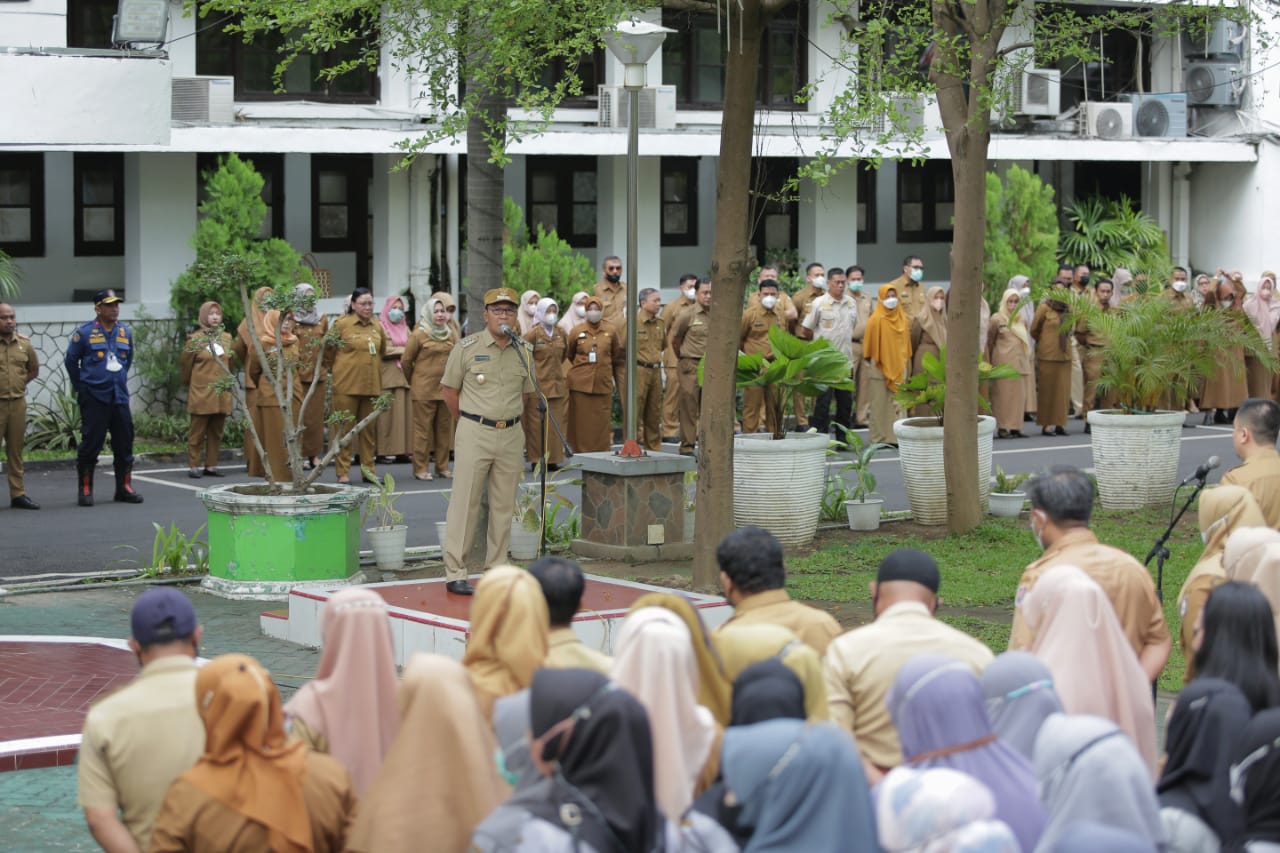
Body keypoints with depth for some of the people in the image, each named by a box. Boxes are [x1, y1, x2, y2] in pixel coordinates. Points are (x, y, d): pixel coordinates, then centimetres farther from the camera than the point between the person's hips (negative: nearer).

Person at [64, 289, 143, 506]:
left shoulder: (125, 332, 9)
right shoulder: (84, 333, -6)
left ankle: (124, 488, 16)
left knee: (124, 444, 7)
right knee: (90, 445, -4)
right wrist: (81, 387, 6)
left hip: (120, 397, 5)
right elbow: (71, 361, 2)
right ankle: (85, 490, 3)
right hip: (94, 398, -5)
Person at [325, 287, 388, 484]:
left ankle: (369, 469, 18)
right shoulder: (341, 324, -6)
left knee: (369, 430, 10)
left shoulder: (377, 327, 9)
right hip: (346, 385, -5)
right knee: (344, 429, -1)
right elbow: (329, 353, 1)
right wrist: (339, 369, 9)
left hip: (371, 385, 5)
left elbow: (382, 351, 24)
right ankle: (342, 472, 2)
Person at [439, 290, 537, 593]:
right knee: (465, 503, -4)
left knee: (504, 506, 8)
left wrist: (505, 417, 14)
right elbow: (449, 389, 4)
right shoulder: (467, 347, -4)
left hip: (510, 435, 4)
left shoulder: (525, 351, 6)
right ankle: (454, 573, -1)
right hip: (474, 433, -4)